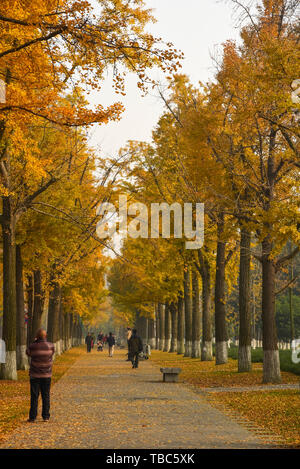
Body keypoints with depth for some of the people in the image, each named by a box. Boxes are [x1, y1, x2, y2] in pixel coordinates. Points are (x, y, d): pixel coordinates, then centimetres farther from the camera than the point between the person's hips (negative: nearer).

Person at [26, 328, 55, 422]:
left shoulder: (33, 346, -13)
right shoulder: (50, 346, -8)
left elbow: (28, 353, 10)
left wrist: (34, 341, 7)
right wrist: (44, 341, 15)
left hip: (35, 375, -1)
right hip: (47, 375, 1)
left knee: (34, 397, 3)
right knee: (46, 396, 9)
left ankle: (32, 417, 3)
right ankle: (46, 416, 9)